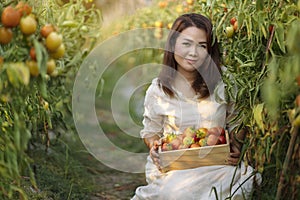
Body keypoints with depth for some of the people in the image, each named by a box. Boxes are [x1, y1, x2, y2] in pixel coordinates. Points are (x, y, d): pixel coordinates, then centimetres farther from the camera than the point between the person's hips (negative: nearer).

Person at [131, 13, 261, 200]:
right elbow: (151, 131, 12)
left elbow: (236, 123, 10)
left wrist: (236, 148, -8)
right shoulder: (158, 89, 1)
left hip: (215, 163, 2)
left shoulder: (224, 80, 0)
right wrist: (154, 145, -10)